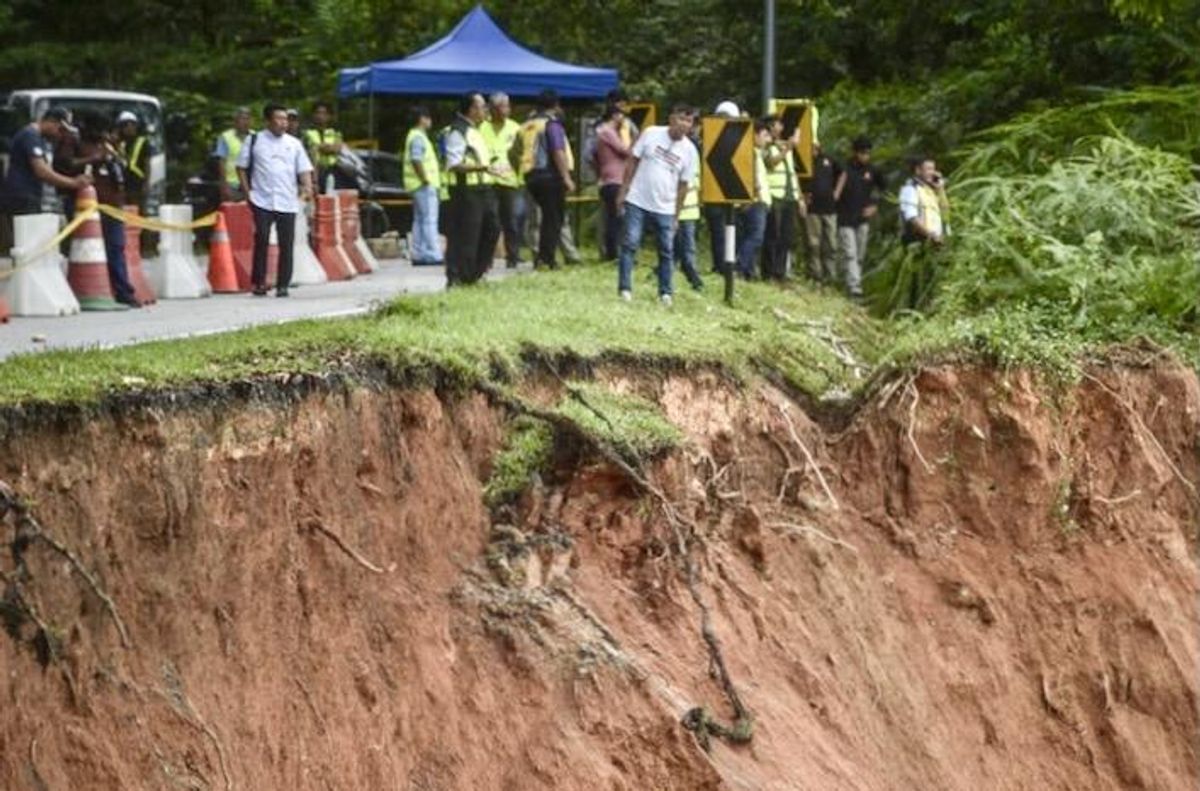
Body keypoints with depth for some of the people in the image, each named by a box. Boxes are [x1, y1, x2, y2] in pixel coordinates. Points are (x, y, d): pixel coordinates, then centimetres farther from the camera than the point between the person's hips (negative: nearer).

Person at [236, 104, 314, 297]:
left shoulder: (294, 144, 12)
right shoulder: (254, 141, 6)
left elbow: (304, 169, 10)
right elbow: (241, 166, 9)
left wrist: (307, 187, -8)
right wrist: (247, 190, -1)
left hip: (287, 202, 2)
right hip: (262, 200, -2)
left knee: (286, 243, 0)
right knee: (261, 239, -9)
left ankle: (283, 285, 7)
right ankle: (258, 283, 0)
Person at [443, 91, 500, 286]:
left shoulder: (475, 131, 18)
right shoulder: (457, 132, -13)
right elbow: (454, 165, -22)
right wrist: (481, 167, -30)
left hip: (482, 188, 10)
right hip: (466, 189, -10)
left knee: (491, 228, 11)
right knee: (464, 235, -6)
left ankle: (475, 272, 21)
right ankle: (456, 277, 1)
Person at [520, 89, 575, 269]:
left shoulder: (527, 125, 13)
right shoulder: (552, 124, -9)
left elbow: (519, 151, 15)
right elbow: (558, 152, -17)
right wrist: (567, 177, -18)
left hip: (531, 175, 7)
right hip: (550, 174, -7)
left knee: (547, 216, 19)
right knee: (554, 218, -1)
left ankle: (541, 256, 16)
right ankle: (547, 257, -6)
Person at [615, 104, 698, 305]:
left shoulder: (689, 151, -2)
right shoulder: (651, 134, -5)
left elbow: (683, 185, 3)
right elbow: (633, 162, 2)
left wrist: (676, 216, 3)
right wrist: (623, 192, -1)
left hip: (665, 208, 2)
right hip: (637, 201, -1)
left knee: (667, 250, 4)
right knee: (630, 243, -6)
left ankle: (665, 292, 14)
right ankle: (625, 288, -1)